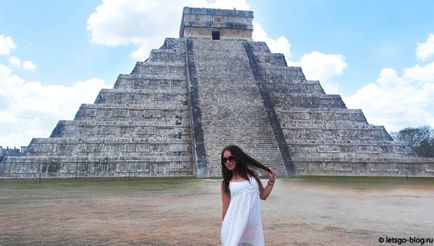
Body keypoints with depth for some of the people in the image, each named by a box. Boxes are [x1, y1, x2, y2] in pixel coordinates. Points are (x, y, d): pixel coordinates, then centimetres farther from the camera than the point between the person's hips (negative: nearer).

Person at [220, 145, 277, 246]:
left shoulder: (252, 175, 9)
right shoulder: (226, 183, 4)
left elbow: (263, 195, 18)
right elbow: (225, 207, 7)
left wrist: (271, 181, 10)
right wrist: (226, 226, 8)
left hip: (253, 225, 2)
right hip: (235, 225, -2)